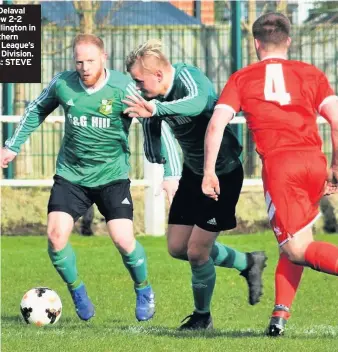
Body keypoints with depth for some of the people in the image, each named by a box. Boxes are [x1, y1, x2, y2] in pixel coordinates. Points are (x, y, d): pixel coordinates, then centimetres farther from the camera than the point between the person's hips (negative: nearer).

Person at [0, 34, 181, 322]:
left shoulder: (124, 88, -16)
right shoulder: (63, 84, -6)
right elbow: (37, 110, 14)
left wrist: (172, 172, -15)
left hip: (112, 176, -2)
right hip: (70, 175, 2)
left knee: (123, 239, -14)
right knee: (56, 236, -13)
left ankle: (144, 291, 17)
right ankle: (77, 292, 14)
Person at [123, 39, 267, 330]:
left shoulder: (187, 76, -29)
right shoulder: (156, 93, -8)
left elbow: (197, 103, -56)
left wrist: (156, 109, -71)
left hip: (224, 173, -8)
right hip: (193, 172, 8)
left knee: (197, 252, -6)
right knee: (177, 248, 9)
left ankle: (202, 317, 19)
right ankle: (248, 263, 31)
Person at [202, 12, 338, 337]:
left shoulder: (241, 79, 13)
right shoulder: (311, 74, 15)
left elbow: (216, 124, 2)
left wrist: (209, 172, 5)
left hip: (278, 164, -3)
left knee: (297, 249, -4)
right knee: (295, 243, 19)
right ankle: (280, 314, 10)